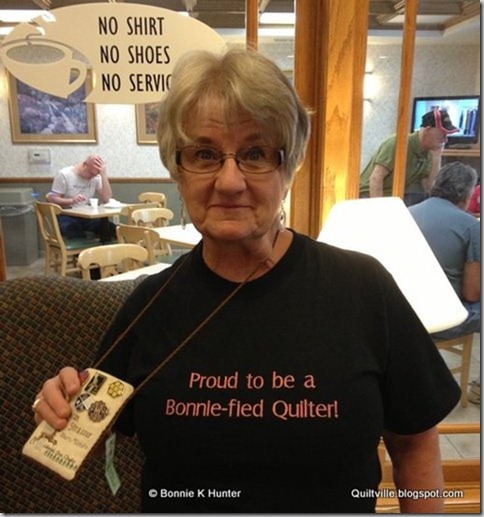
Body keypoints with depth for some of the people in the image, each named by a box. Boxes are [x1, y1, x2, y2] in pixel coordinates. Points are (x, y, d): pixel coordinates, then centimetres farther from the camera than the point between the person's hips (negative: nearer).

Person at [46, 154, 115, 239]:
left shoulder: (96, 177, 5)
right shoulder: (64, 175, -5)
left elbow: (106, 199, -5)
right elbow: (51, 199, -7)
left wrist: (104, 175, -12)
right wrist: (71, 201, -25)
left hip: (88, 217, 4)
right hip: (67, 217, -4)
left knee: (113, 230, -21)